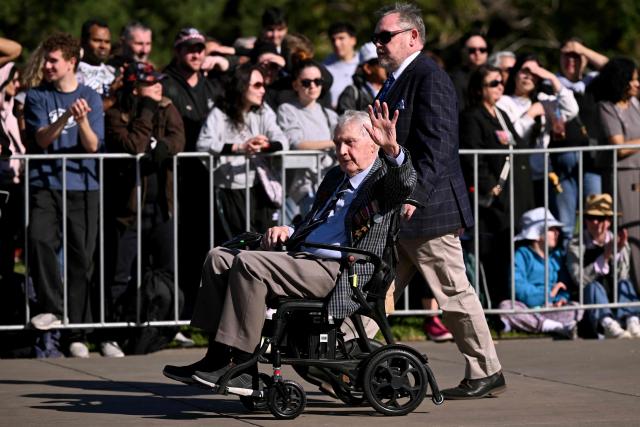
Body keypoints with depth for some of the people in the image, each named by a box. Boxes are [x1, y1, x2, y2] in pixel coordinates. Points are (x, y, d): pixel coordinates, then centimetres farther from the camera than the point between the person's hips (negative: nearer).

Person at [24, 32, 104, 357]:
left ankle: (77, 333, 6)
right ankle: (52, 308, -16)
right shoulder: (37, 97, 7)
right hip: (45, 185, 0)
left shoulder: (90, 98, 6)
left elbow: (92, 146, -3)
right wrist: (65, 116, -22)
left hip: (83, 187, 0)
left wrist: (82, 121, -23)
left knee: (81, 258, 0)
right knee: (39, 239, -26)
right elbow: (42, 139, -6)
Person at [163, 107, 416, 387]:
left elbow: (405, 183, -25)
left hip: (335, 272, -10)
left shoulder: (382, 178, 0)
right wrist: (287, 232, 10)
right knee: (219, 258, 0)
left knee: (248, 264, -26)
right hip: (301, 257, 10)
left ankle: (242, 368, -25)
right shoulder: (335, 178, 26)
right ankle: (216, 358, -6)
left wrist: (392, 149, -44)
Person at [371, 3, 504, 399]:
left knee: (454, 294, -1)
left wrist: (414, 196, -28)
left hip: (428, 211, -10)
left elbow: (436, 145, -22)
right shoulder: (397, 81, 17)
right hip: (395, 213, 10)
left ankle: (486, 373, 8)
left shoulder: (430, 78, -13)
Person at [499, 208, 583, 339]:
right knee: (506, 306, -37)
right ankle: (558, 327, -44)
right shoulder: (522, 254, 1)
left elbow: (565, 284, 15)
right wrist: (549, 293, -9)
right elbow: (518, 287, -13)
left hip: (550, 308, 4)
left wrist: (562, 298, -9)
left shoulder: (557, 255, 19)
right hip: (526, 307, -4)